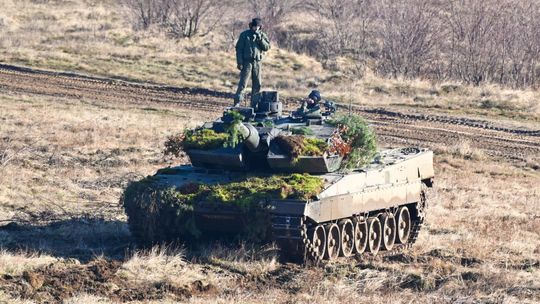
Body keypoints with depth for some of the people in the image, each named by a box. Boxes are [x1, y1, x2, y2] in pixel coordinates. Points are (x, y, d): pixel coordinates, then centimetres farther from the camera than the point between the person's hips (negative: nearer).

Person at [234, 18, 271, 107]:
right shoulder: (244, 35, -2)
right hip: (247, 62, -4)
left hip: (257, 62, 4)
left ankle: (254, 104, 13)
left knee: (257, 85, 5)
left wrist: (260, 39, -14)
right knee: (242, 83, -10)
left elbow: (267, 47, 0)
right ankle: (237, 102, -12)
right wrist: (239, 62, -10)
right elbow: (239, 49, -3)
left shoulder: (262, 35, 8)